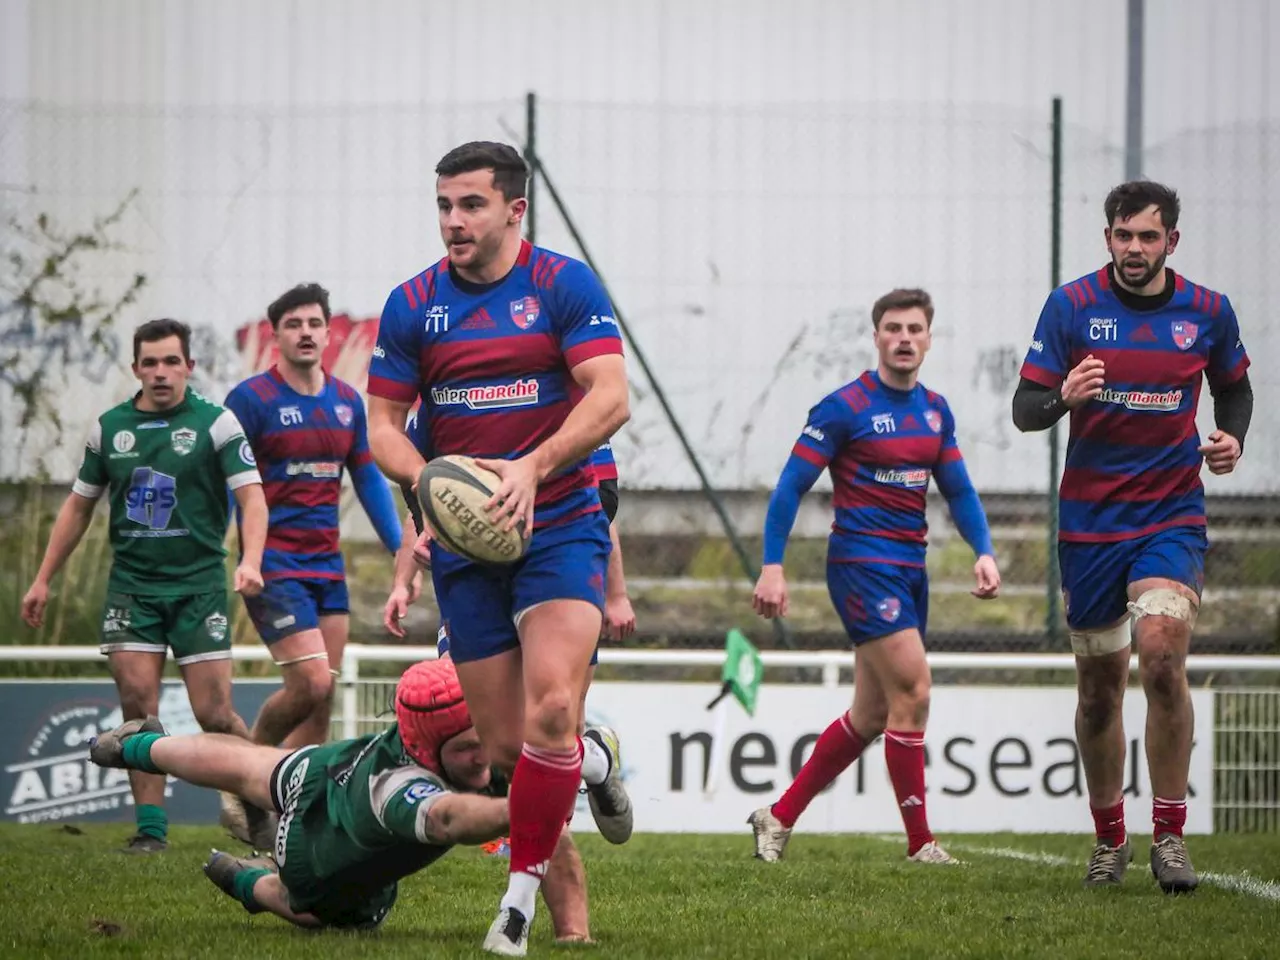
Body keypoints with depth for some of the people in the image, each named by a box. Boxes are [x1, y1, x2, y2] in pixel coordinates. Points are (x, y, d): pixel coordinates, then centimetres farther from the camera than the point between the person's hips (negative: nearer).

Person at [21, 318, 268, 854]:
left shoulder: (216, 423, -4)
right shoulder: (109, 428, 8)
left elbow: (251, 494, -10)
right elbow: (79, 505, 17)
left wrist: (250, 560, -26)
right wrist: (44, 579, 15)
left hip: (199, 585, -3)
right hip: (131, 584, 3)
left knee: (214, 714, -6)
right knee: (138, 708, -8)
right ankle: (150, 827, -2)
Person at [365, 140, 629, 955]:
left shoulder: (563, 284, -4)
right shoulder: (412, 305, 5)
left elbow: (611, 398, -12)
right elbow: (382, 426, 6)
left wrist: (532, 469, -26)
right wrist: (430, 480, -15)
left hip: (559, 527, -3)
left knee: (551, 711, -21)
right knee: (504, 743, 0)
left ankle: (523, 891, -13)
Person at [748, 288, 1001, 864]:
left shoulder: (936, 411, 11)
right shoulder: (846, 407, -9)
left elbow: (958, 490, 16)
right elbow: (791, 486, -8)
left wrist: (983, 551, -1)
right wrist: (772, 567, -15)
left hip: (910, 567, 8)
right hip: (862, 561, -8)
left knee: (871, 716, 9)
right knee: (912, 693, -14)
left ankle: (779, 817, 19)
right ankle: (920, 844, -6)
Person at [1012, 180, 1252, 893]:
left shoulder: (1208, 312, 0)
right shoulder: (1072, 306, -4)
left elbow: (1233, 386, 18)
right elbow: (1025, 408, -5)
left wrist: (1233, 438, -2)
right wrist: (1063, 395, -28)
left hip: (1173, 517, -1)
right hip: (1090, 519, 1)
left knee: (1163, 655, -22)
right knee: (1099, 686, 7)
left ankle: (1170, 836, -12)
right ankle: (1110, 839, 26)